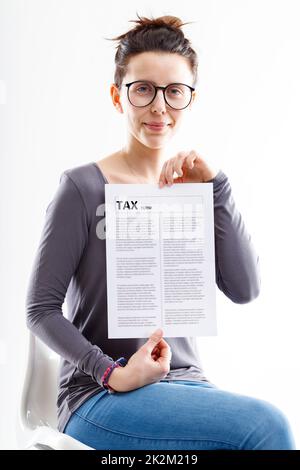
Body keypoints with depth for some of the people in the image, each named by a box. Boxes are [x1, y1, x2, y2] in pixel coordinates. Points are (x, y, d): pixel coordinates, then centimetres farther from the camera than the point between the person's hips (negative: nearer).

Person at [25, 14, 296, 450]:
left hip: (186, 384, 5)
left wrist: (215, 185, -10)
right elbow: (41, 308, -5)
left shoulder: (195, 190, 7)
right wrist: (114, 373, -16)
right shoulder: (83, 187, -6)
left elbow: (244, 290, -4)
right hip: (100, 396, -4)